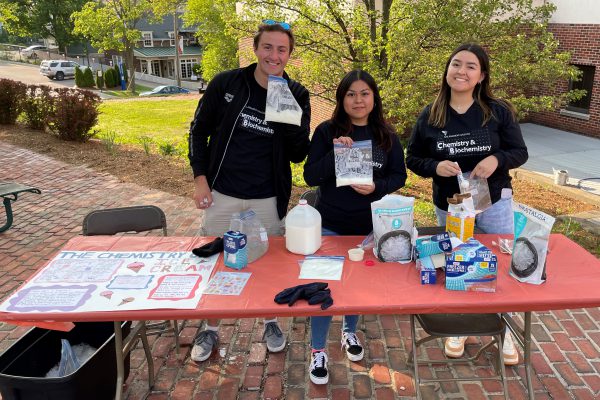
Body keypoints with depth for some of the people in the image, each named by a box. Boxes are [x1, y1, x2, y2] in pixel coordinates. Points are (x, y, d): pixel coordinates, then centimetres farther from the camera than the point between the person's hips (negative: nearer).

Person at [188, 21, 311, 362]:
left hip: (269, 198, 0)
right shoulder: (226, 83, -6)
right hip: (222, 193, 0)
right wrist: (200, 177, -4)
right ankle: (211, 330, 33)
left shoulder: (297, 96, -4)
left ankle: (271, 322, 39)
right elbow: (199, 131, 3)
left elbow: (299, 154, -7)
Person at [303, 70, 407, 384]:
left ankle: (350, 332, 45)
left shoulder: (386, 135, -2)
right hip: (331, 225, -3)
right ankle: (318, 351, 21)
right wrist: (333, 153, -28)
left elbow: (399, 175, 1)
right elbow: (310, 177, -12)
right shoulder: (327, 131, -9)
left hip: (370, 226, 3)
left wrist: (377, 188, -19)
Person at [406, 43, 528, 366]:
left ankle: (505, 331, 36)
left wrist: (496, 159, -24)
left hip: (494, 203, 0)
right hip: (448, 207, 1)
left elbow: (520, 152, -3)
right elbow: (413, 159, 0)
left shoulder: (499, 111, -9)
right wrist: (435, 166, -20)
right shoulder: (430, 116, -6)